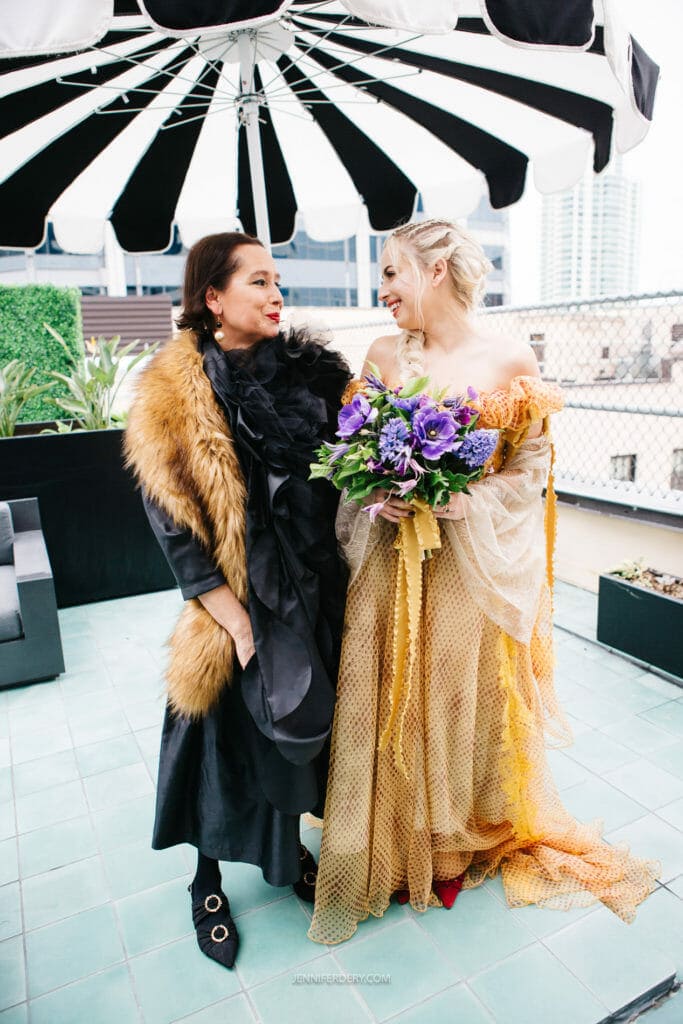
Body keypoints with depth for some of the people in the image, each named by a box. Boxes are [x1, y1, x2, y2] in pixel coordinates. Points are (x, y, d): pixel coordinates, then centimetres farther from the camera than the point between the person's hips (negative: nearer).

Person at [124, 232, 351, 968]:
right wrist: (233, 616, -14)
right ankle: (208, 881, 38)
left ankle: (287, 846, 46)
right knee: (229, 734, 11)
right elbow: (171, 517, -11)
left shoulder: (312, 372, 2)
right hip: (237, 602, -4)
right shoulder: (174, 394, -9)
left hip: (313, 594, 4)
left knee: (302, 722, 18)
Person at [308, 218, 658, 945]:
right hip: (390, 563, 2)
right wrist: (378, 498, -12)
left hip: (471, 567, -2)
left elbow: (529, 469, -3)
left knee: (460, 700, 12)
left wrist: (462, 503, -17)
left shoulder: (512, 360, -6)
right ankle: (394, 844, 35)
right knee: (391, 700, 10)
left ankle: (453, 844, 39)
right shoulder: (385, 354, 2)